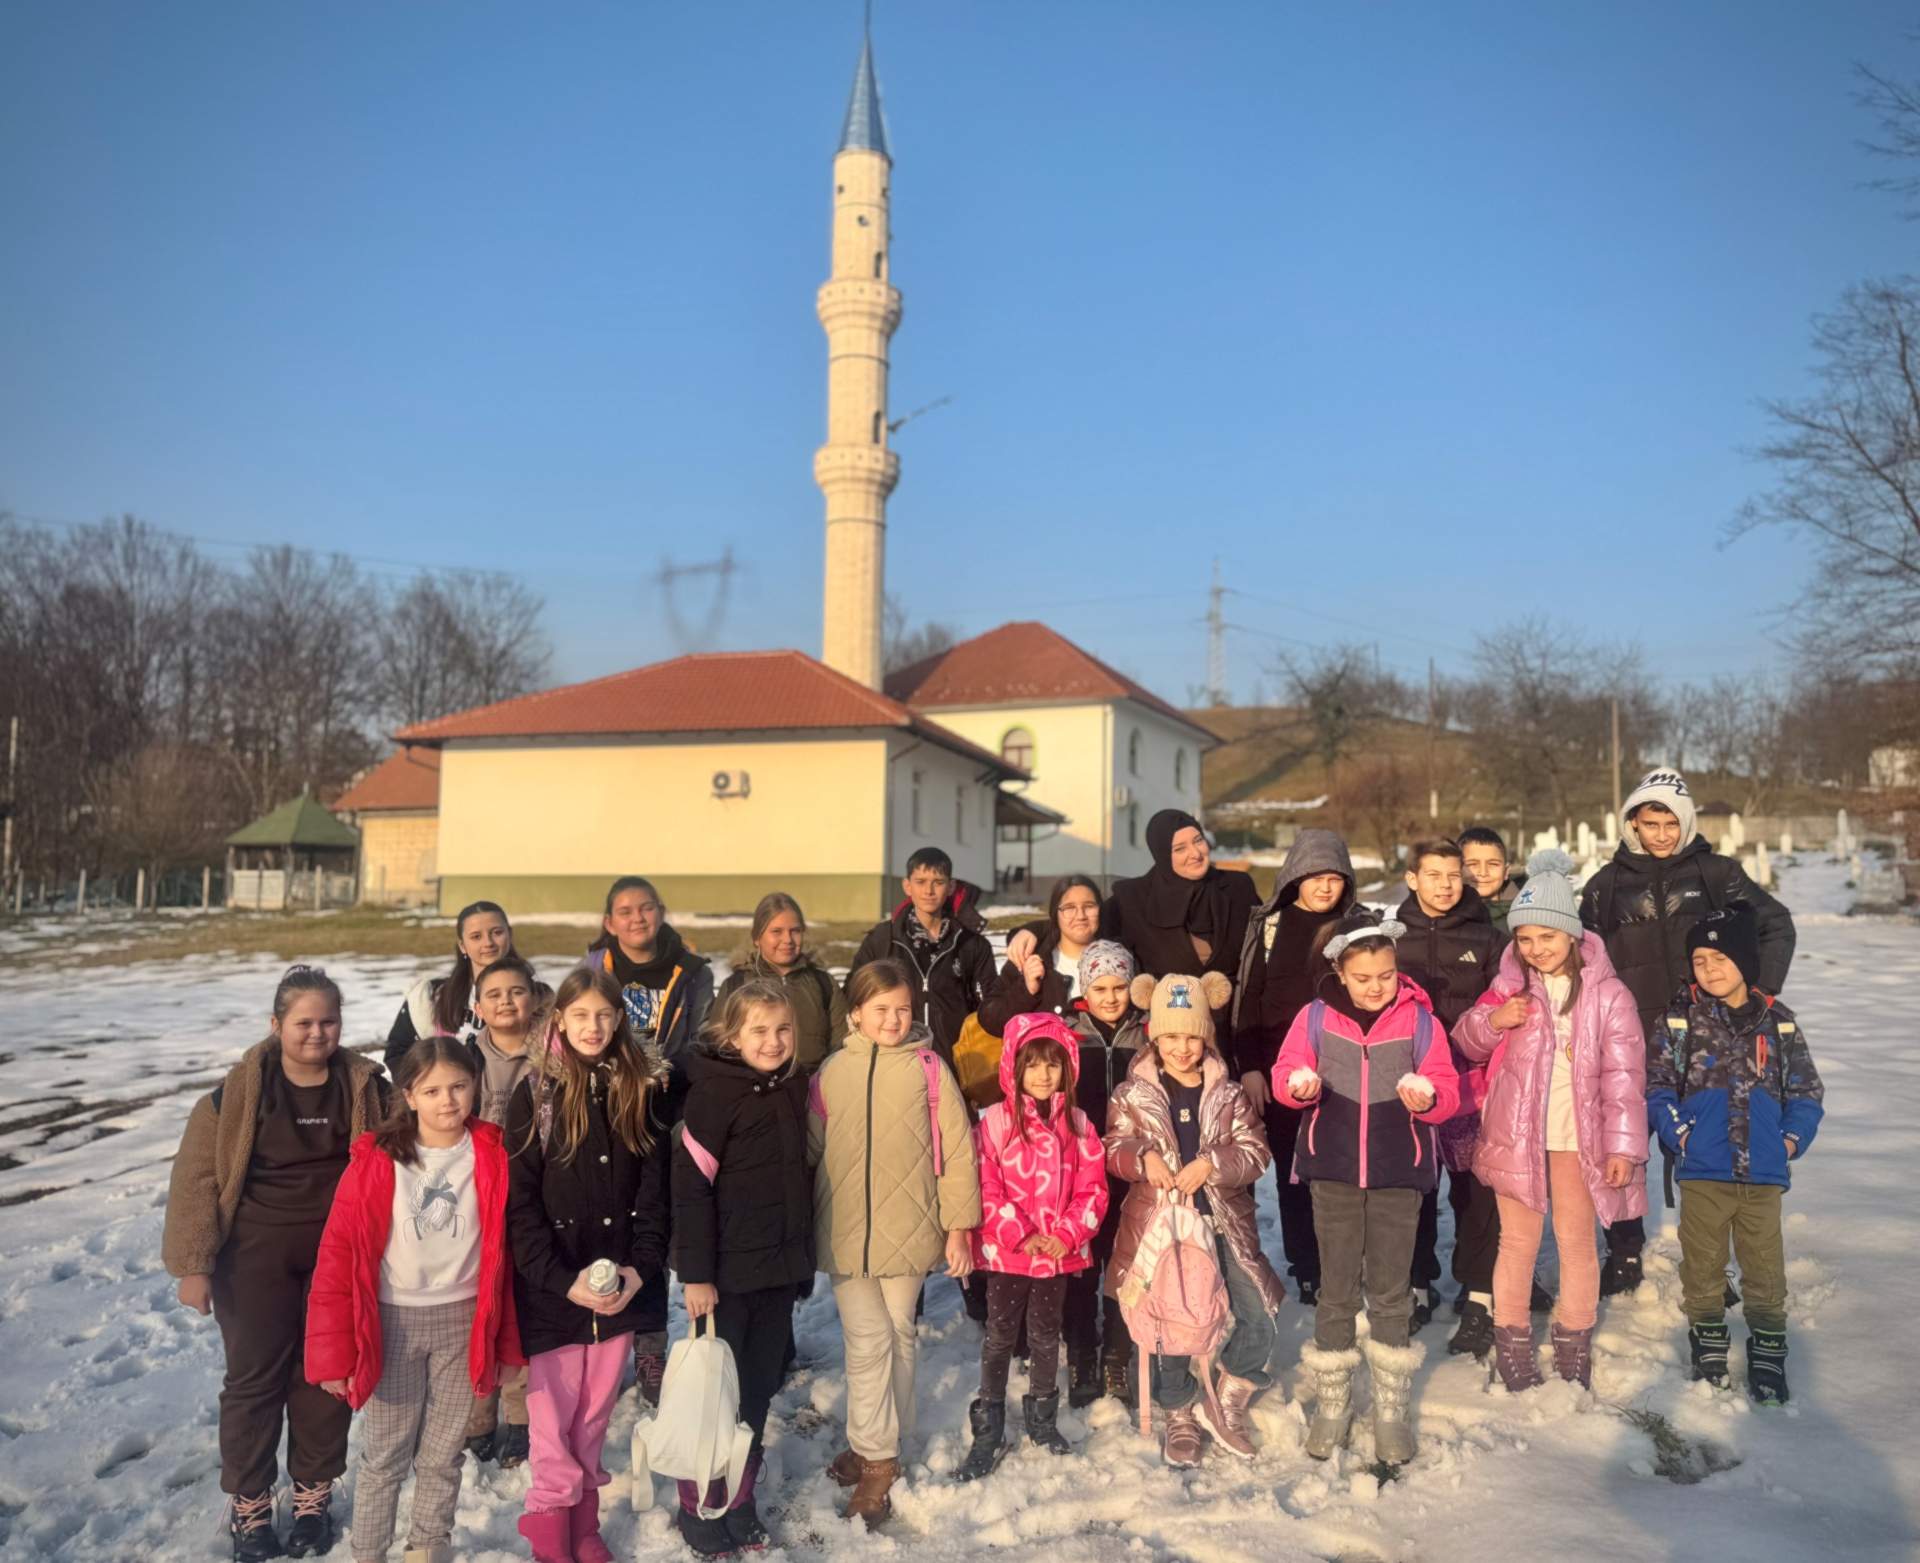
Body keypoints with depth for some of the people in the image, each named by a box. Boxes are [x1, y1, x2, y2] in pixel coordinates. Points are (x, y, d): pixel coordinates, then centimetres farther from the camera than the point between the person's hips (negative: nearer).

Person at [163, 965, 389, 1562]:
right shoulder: (237, 1092, -11)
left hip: (339, 1256, 2)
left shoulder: (366, 1088, -4)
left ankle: (314, 1493, 30)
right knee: (255, 1376, 9)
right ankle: (248, 1503, 28)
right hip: (256, 1257, -1)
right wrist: (194, 1263, -10)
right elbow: (197, 1178, -8)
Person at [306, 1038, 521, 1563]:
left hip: (463, 1321, 1)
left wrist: (505, 1341, 3)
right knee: (385, 1455, 12)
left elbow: (504, 1251, 1)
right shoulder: (375, 1159, -10)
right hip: (393, 1321, -1)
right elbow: (338, 1254, -8)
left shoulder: (492, 1156, -6)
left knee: (443, 1455, 15)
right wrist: (333, 1352, -9)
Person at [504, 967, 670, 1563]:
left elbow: (654, 1186, 3)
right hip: (551, 1288, -2)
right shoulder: (537, 1093, -5)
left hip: (621, 1285, 3)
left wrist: (641, 1267, -9)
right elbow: (519, 1200, -8)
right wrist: (563, 1279, -15)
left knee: (594, 1415, 13)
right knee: (553, 1421, 1)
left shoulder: (639, 1090, 3)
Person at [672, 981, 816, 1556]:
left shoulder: (794, 1087, 4)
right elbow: (690, 1187, -16)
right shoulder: (714, 1093, -15)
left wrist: (802, 1257, 14)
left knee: (759, 1389, 14)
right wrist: (695, 1274, -17)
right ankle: (699, 1508, 24)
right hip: (728, 1271, -6)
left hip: (781, 1269, 6)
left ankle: (740, 1502, 29)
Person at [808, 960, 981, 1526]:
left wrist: (959, 1225, -4)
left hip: (908, 1230, 0)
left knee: (898, 1336, 12)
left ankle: (876, 1447, 29)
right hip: (845, 1234, 1)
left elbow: (957, 1149, -3)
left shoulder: (929, 1068, -5)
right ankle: (876, 1457, 14)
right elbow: (810, 1150, 7)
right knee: (867, 1341, 0)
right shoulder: (832, 1073, 0)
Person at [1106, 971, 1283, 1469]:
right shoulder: (1133, 1095, 1)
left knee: (1259, 1321, -6)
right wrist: (1143, 1157, -24)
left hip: (1223, 1223, 1)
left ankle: (1225, 1404, 18)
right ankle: (1180, 1418, 27)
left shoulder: (1228, 1094, 4)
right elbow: (1116, 1148, -2)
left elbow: (1256, 1151, -3)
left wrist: (1212, 1162, -21)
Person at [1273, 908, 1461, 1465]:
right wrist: (1299, 1084, -24)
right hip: (1334, 1169, 1)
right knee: (1336, 1288, 10)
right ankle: (1332, 1403, 25)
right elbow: (1285, 1073, -1)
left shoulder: (1420, 1020, -4)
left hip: (1398, 1173, -1)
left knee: (1390, 1290, 9)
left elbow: (1447, 1090, -4)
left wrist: (1428, 1098, -27)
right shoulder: (1316, 1017, -2)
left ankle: (1392, 1407, 24)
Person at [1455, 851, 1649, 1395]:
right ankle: (1512, 1344, 22)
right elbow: (1468, 1045, 10)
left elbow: (1623, 1075, -5)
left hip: (1577, 1138, -1)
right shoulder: (1509, 985, 2)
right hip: (1514, 1133, 1)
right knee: (1518, 1241, 10)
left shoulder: (1606, 993, -5)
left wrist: (1624, 1145, -8)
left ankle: (1574, 1349, 25)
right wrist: (1491, 1020, -11)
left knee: (1577, 1240, 11)